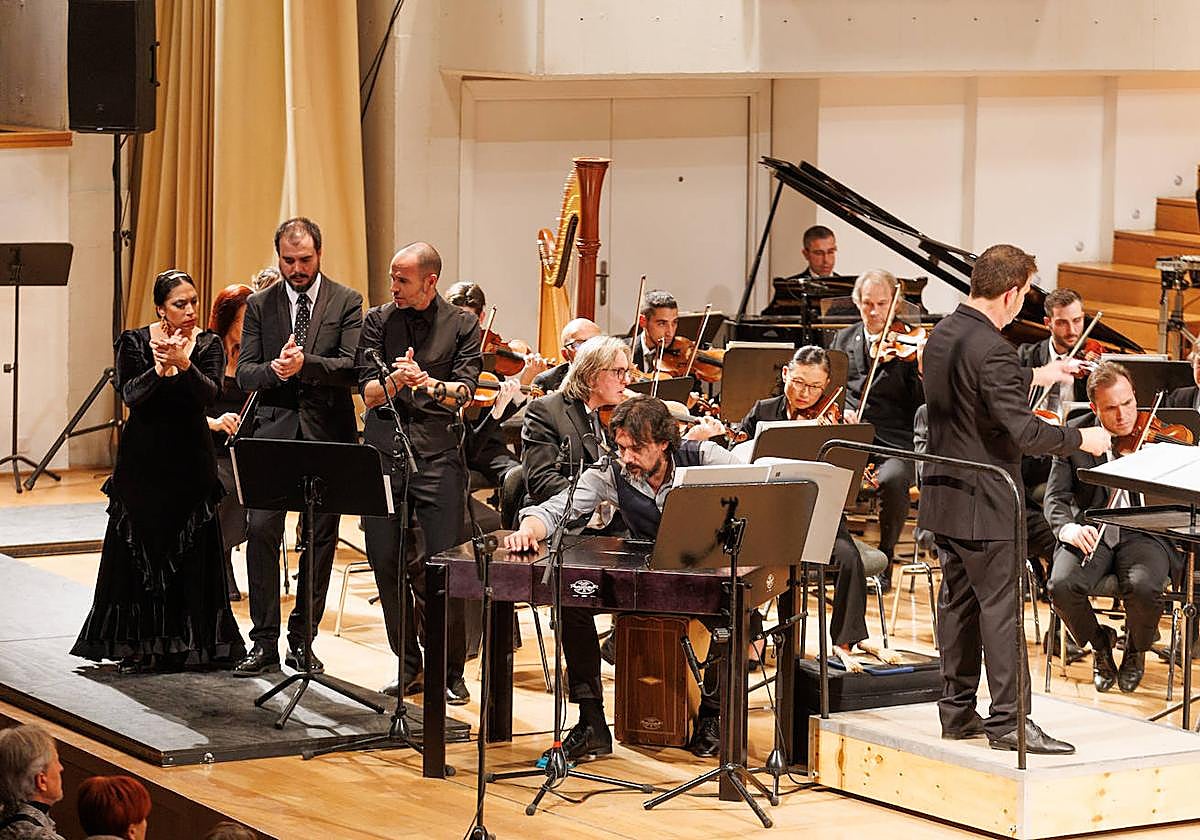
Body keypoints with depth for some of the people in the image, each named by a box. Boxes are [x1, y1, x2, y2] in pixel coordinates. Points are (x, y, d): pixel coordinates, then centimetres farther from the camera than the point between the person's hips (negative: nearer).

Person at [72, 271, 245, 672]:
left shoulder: (208, 344, -1)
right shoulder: (134, 342, -2)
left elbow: (210, 394, -17)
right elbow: (130, 395, -15)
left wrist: (183, 364, -34)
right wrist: (158, 369, -33)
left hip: (191, 458, 0)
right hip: (144, 458, 0)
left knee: (191, 552, 1)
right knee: (141, 550, 3)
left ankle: (189, 642, 7)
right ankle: (140, 645, 10)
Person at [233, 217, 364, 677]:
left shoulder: (346, 302, 3)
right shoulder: (260, 305, 9)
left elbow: (352, 366, -8)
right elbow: (244, 373, 4)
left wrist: (305, 364, -23)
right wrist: (273, 369, -17)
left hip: (327, 432, -1)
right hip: (274, 428, 1)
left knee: (320, 537, 4)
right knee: (261, 529, -9)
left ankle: (302, 640, 14)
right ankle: (264, 643, -5)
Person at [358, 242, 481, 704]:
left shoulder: (462, 326, 6)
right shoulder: (379, 320, 9)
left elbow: (464, 392, -5)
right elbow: (369, 393, 1)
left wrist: (425, 381, -24)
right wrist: (396, 380, -21)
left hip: (438, 456, -2)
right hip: (384, 453, 2)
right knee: (385, 562, 2)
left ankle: (451, 671, 4)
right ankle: (408, 665, 17)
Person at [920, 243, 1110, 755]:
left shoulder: (943, 334, 6)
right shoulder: (990, 349, -23)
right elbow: (1023, 432, -26)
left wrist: (1035, 376, 32)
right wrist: (1081, 439, -13)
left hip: (943, 494, 9)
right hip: (983, 501, -9)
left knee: (958, 599, 15)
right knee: (999, 606, -4)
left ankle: (957, 711, 20)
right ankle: (1008, 721, -2)